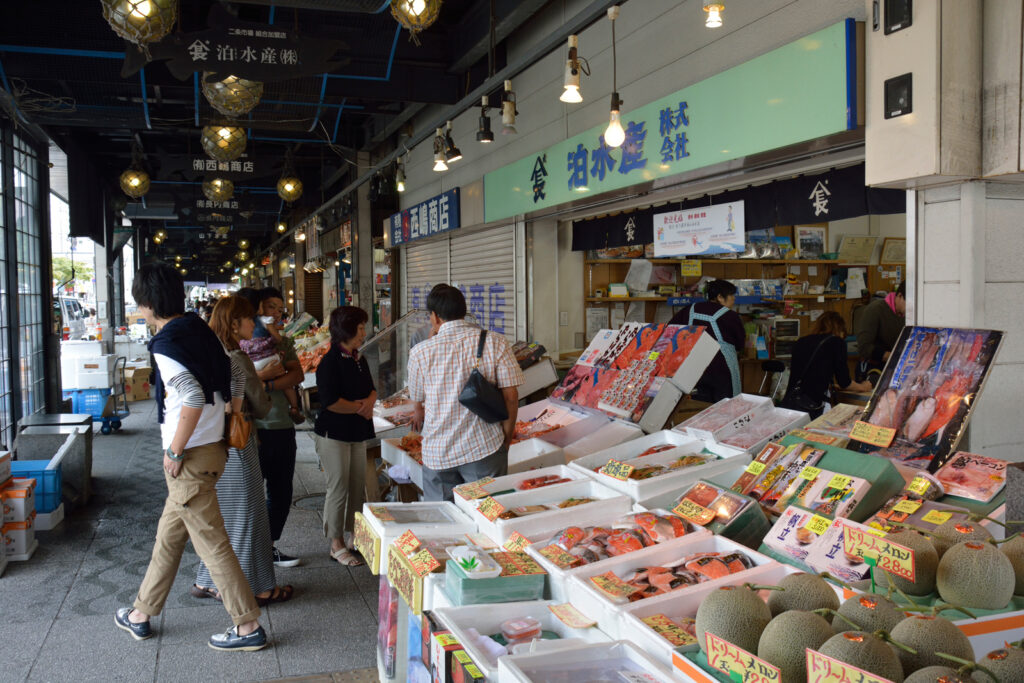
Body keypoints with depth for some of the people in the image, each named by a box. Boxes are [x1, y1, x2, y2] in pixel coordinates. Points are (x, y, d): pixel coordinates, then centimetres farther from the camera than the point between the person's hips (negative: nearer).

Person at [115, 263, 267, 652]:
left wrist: (175, 452, -18)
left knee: (211, 543, -1)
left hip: (190, 458, -9)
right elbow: (226, 388, 13)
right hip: (212, 446, 9)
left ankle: (248, 627, 6)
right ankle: (141, 614, 36)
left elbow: (193, 399, -29)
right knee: (169, 535, 20)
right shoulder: (199, 330, 8)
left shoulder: (165, 344, -17)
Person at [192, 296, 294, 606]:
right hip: (237, 444, -8)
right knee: (247, 514, 3)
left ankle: (208, 581, 27)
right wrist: (264, 395, 13)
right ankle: (256, 587, 13)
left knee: (219, 512, 18)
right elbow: (261, 406, -8)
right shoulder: (238, 359, -17)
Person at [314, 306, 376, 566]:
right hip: (334, 434, -8)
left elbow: (371, 389, 17)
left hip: (357, 434, 8)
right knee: (338, 489, -1)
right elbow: (330, 402, -21)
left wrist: (368, 403, -6)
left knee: (358, 487, 11)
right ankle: (336, 544, 10)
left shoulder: (359, 360, 10)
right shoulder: (330, 362, -15)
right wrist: (360, 408, -9)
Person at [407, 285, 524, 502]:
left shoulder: (420, 352, -3)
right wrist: (506, 438, 7)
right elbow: (511, 396, -6)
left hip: (438, 453, 1)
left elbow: (418, 401, 10)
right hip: (485, 448, 0)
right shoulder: (495, 343, -5)